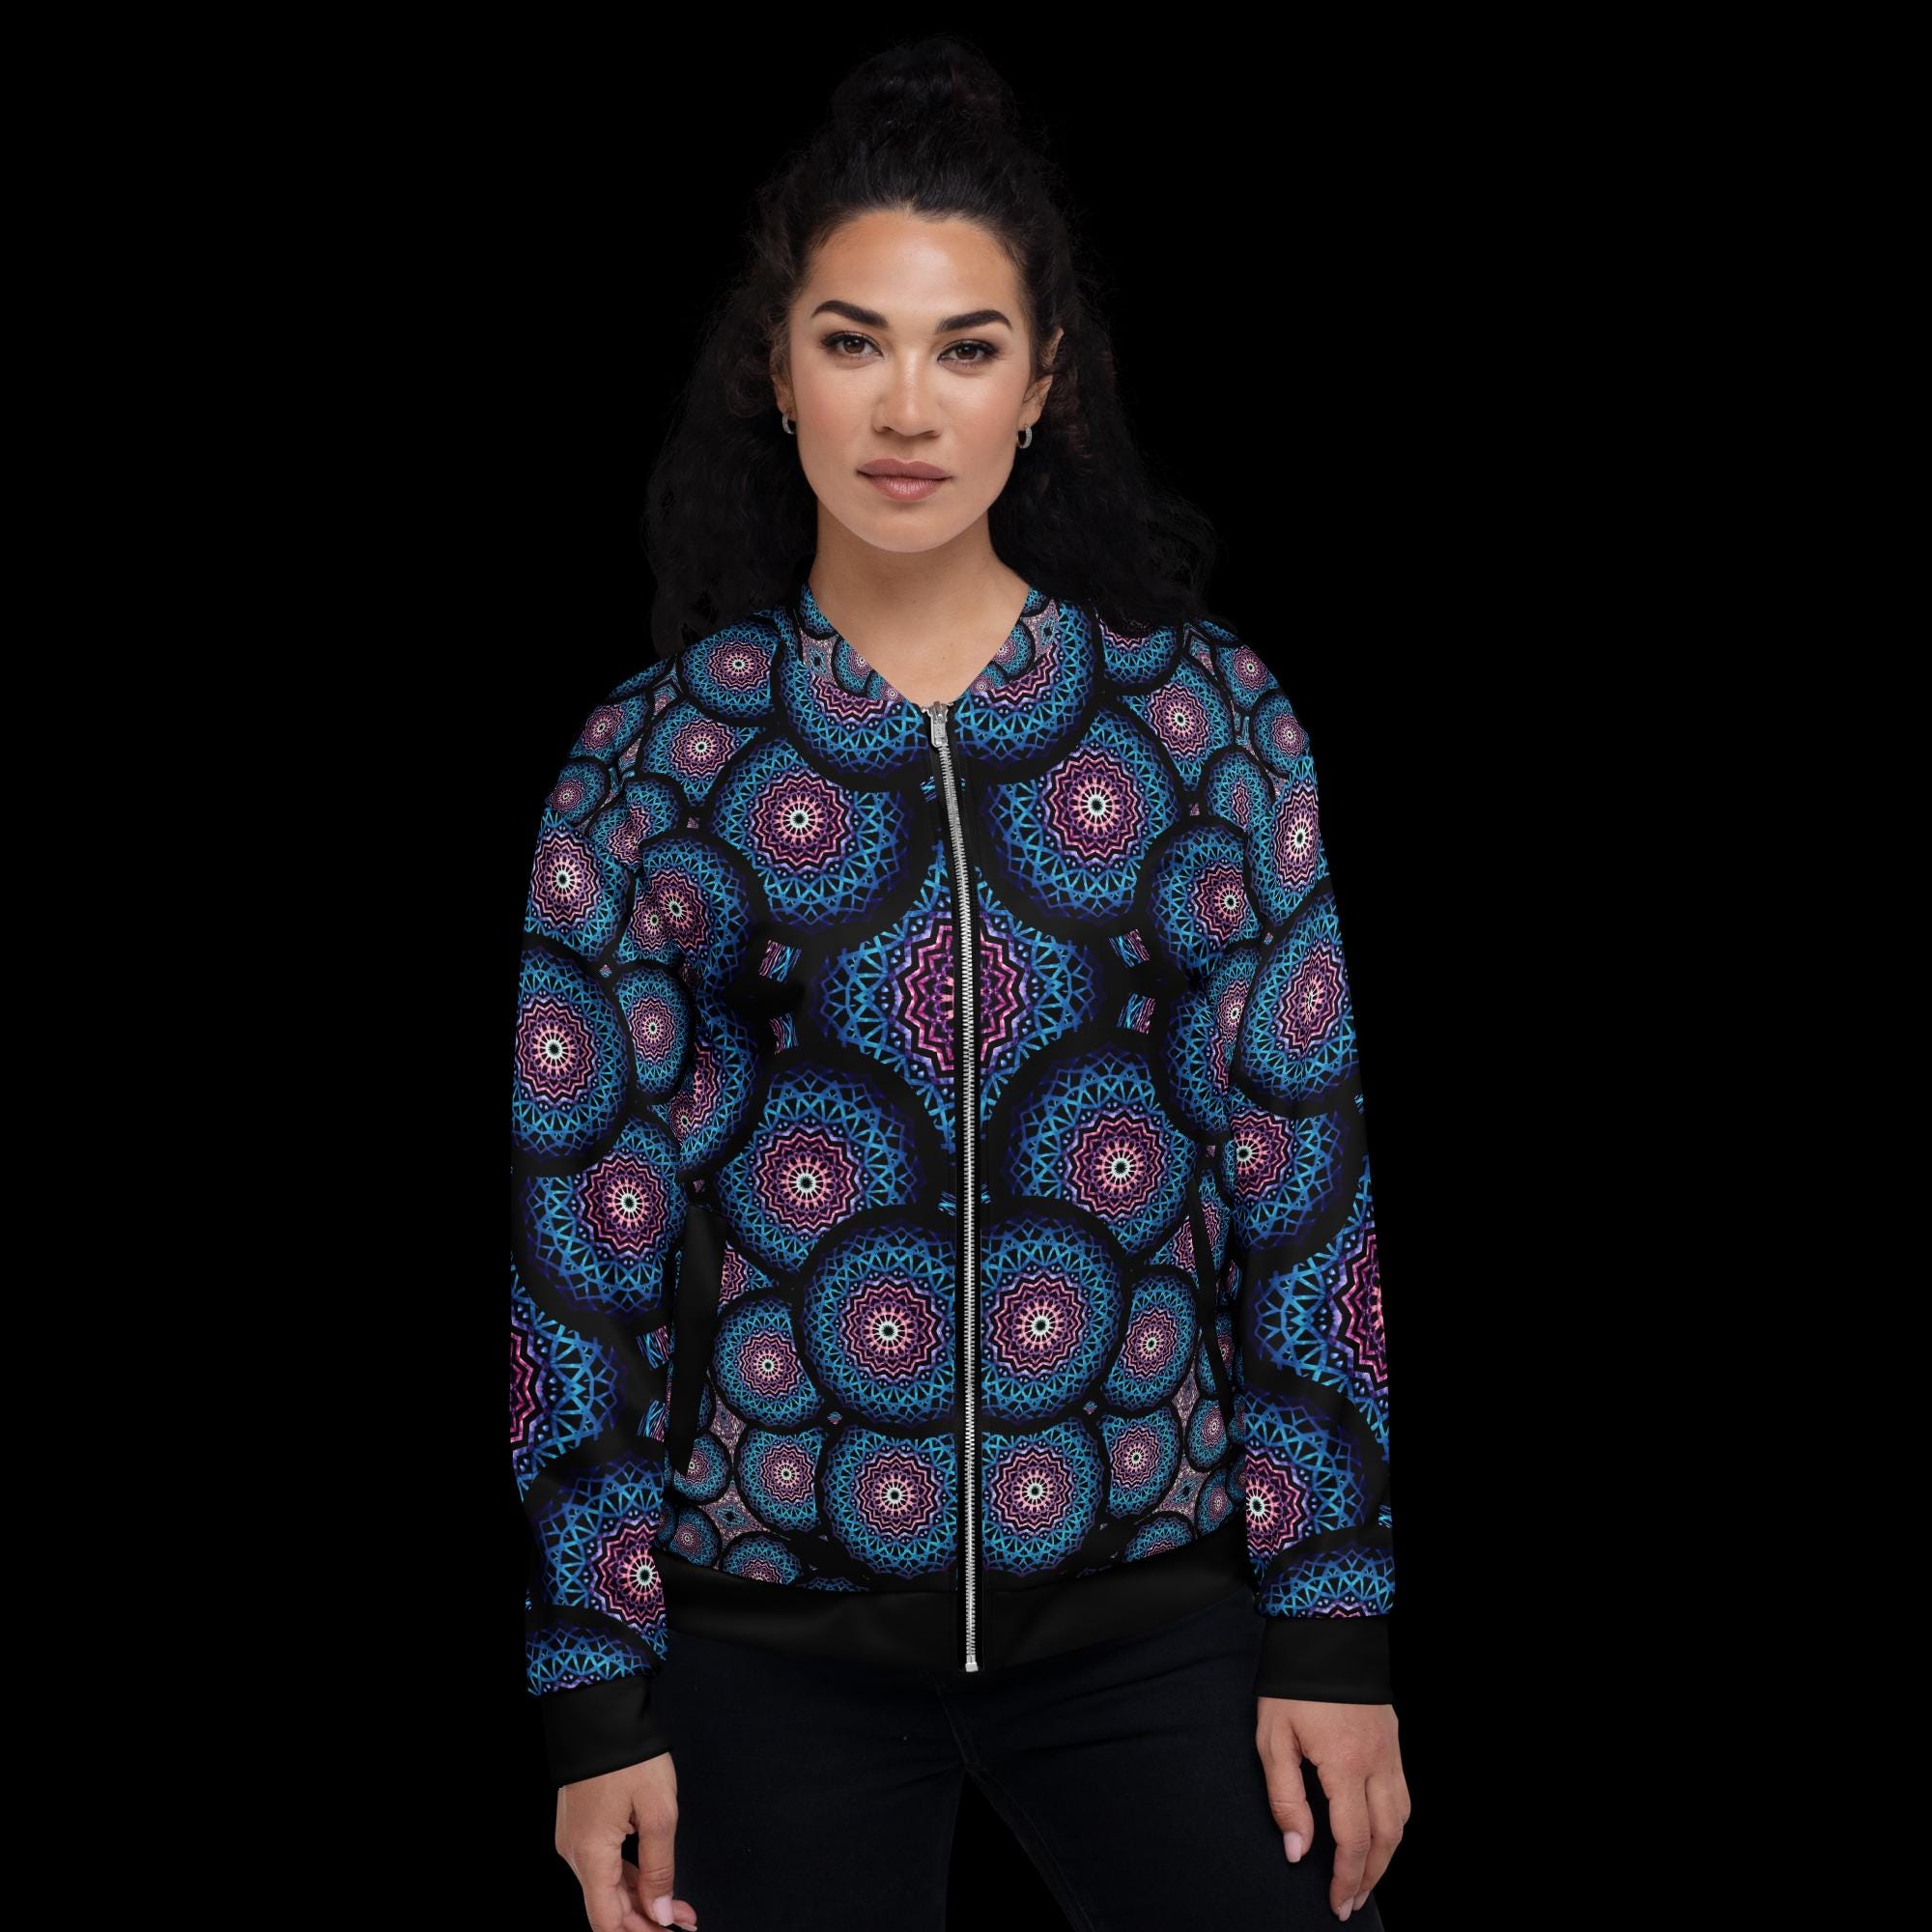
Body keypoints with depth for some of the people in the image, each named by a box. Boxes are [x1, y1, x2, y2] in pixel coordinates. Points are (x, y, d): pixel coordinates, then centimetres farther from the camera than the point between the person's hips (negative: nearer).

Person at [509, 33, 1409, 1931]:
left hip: (1150, 1609, 1)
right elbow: (583, 1216, 0)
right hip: (776, 1633, 0)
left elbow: (1303, 1168, 0)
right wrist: (595, 1690, -2)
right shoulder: (657, 753, -1)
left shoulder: (1206, 708, 0)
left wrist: (1336, 1627, -3)